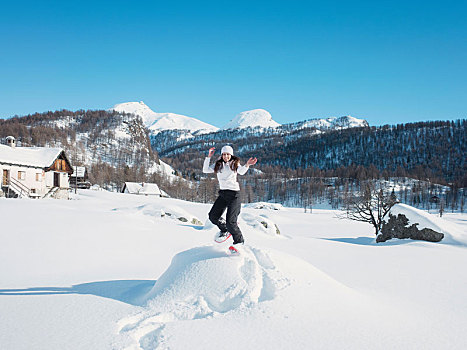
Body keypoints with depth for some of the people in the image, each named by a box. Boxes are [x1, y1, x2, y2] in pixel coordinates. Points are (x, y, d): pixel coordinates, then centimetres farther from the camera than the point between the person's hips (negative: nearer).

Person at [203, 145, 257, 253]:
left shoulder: (234, 164, 0)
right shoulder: (218, 165, 11)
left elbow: (241, 171, -21)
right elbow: (205, 170, 1)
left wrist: (247, 165, -43)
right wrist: (209, 157, -9)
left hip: (234, 194, -5)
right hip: (222, 194, 5)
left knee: (230, 221, -14)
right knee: (213, 216, 4)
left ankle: (239, 241, 5)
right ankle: (224, 230, 33)